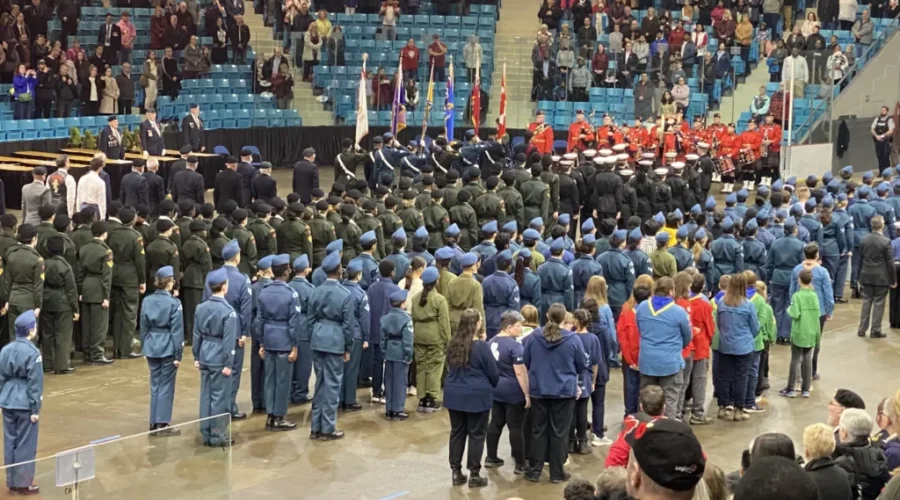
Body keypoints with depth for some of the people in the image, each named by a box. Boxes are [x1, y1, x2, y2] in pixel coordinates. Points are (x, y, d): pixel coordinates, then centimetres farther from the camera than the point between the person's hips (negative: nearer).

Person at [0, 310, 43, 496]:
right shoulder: (32, 353, -15)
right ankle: (23, 484, 9)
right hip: (25, 404, -6)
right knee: (25, 445, 3)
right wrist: (35, 409, -10)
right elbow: (35, 383, -15)